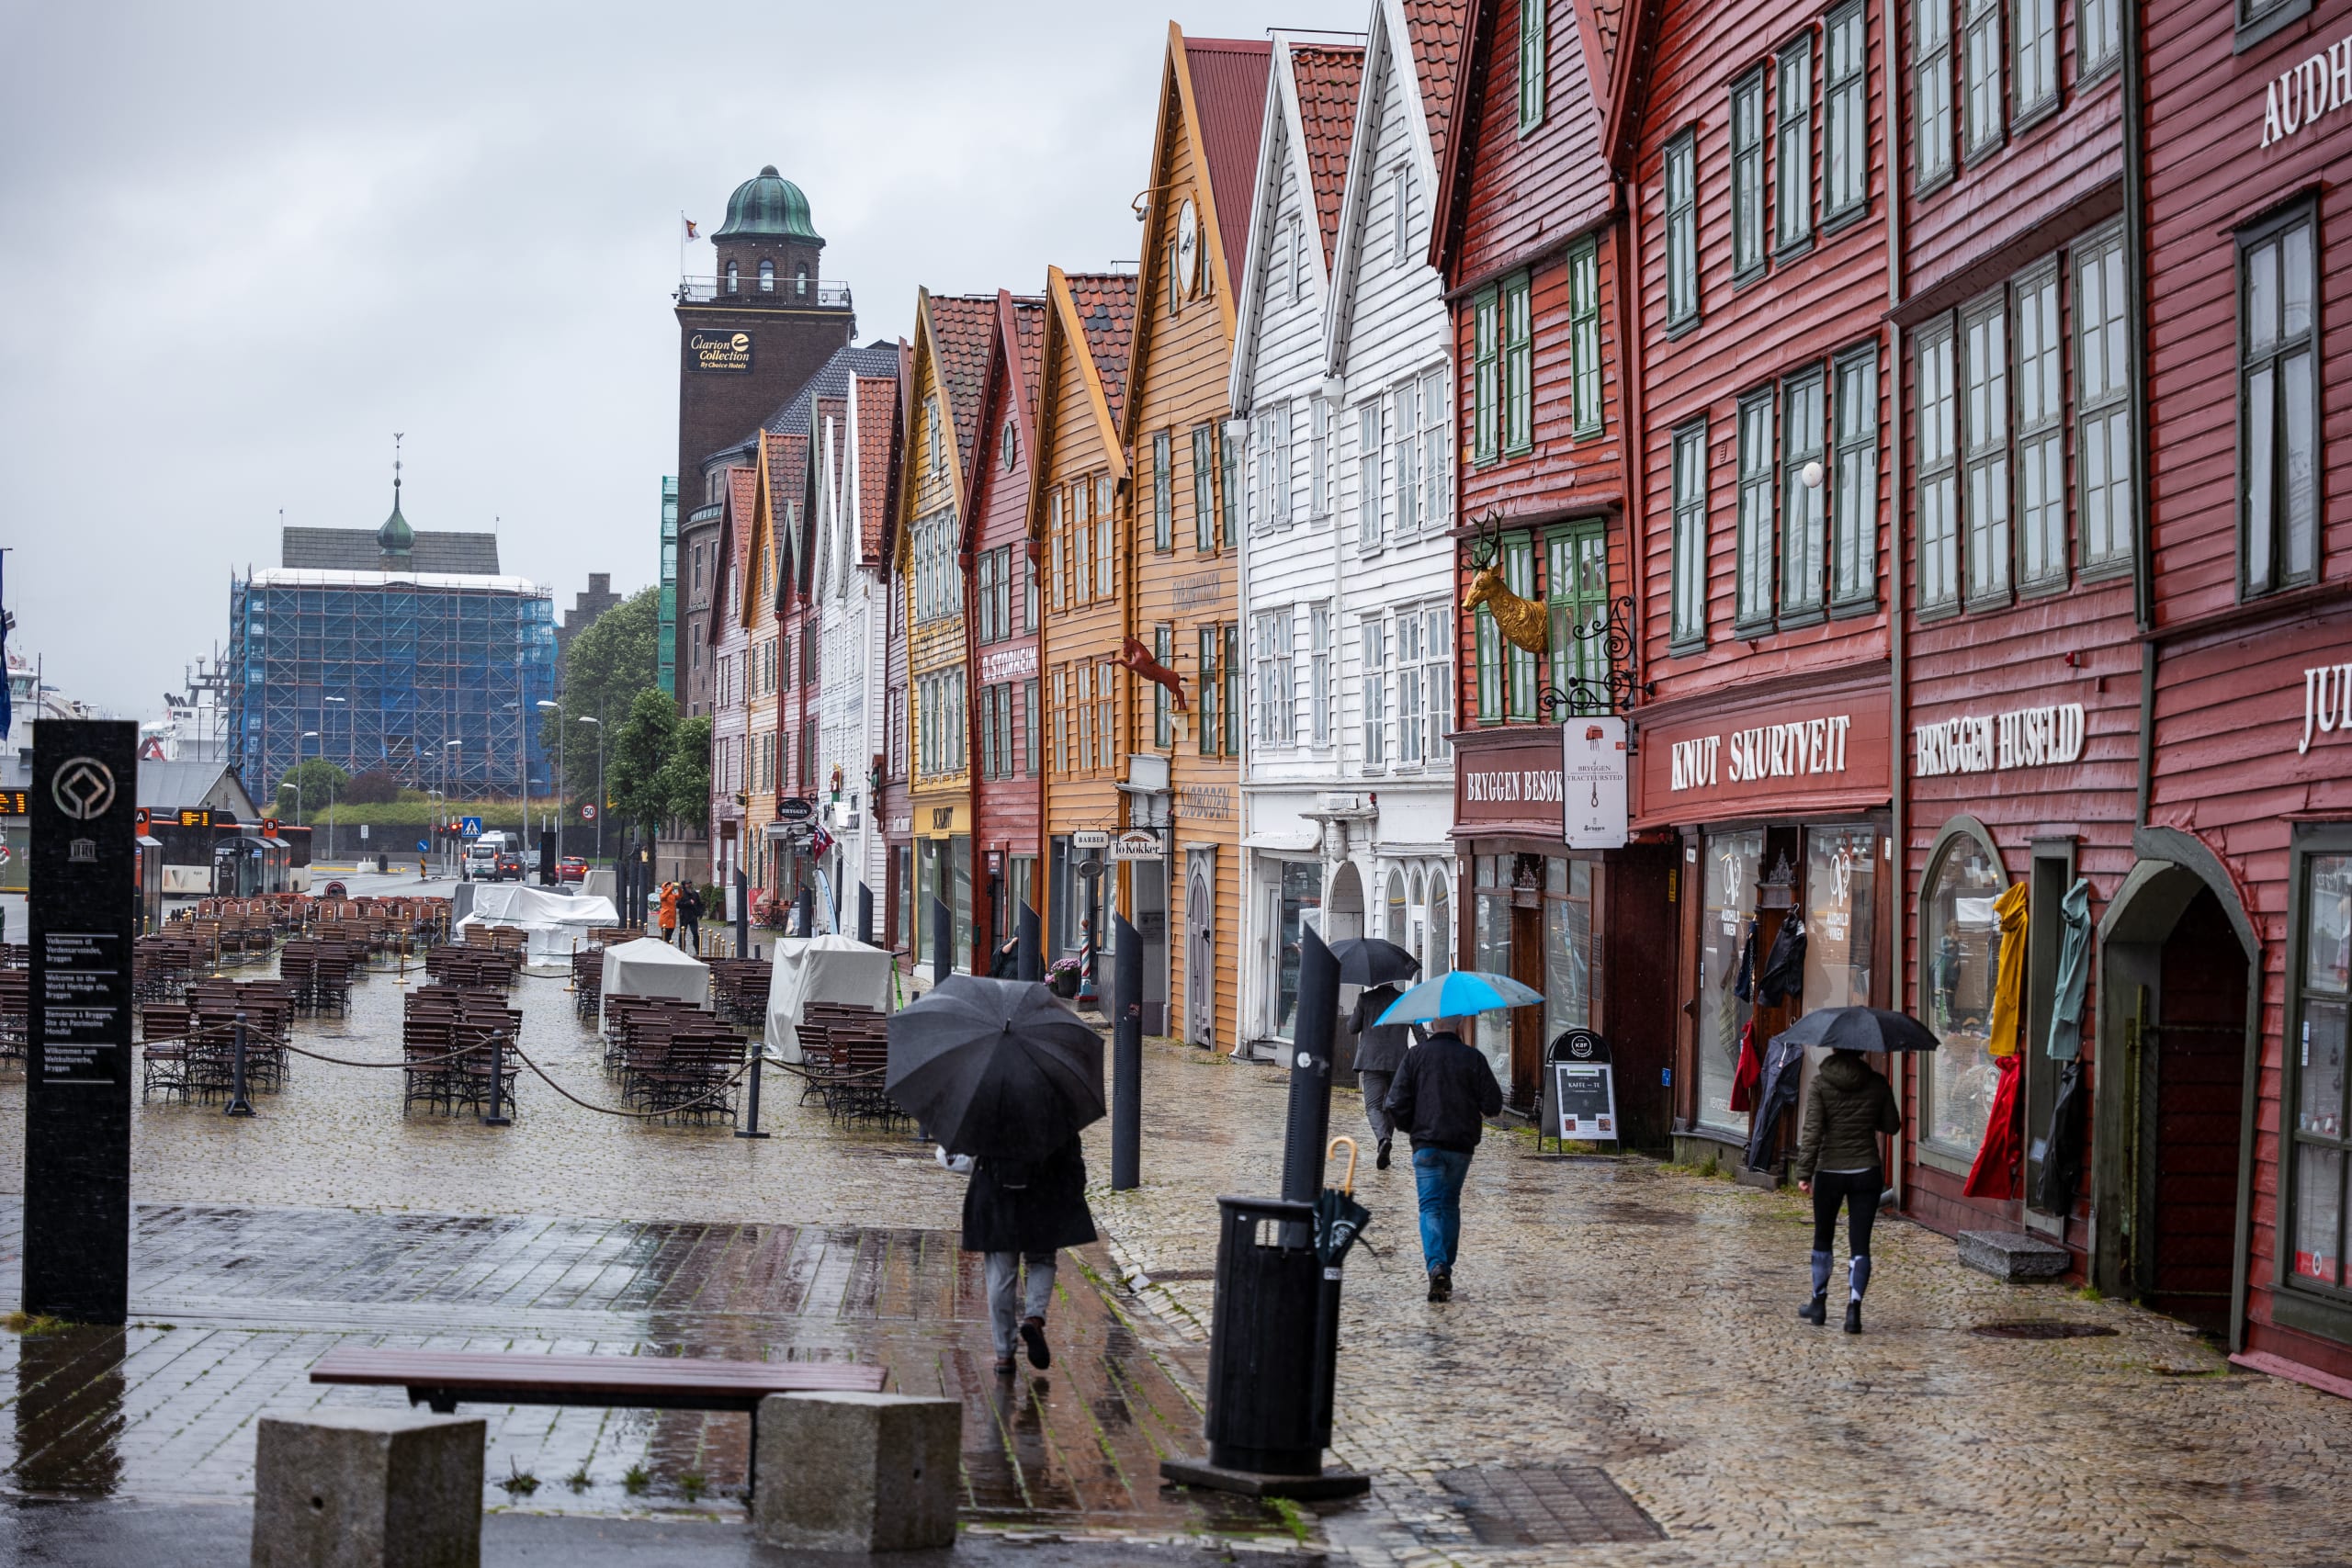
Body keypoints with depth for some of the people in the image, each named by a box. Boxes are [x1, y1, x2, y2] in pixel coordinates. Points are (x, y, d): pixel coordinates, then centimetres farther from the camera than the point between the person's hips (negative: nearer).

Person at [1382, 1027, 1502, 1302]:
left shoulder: (1416, 1055, -2)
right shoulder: (1473, 1058, -1)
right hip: (1462, 1144, 2)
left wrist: (1411, 1127, 14)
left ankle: (1437, 1266, -25)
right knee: (1450, 1204, 17)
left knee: (1431, 1206, -4)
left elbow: (1396, 1103, -5)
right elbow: (1493, 1104, -3)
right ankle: (1446, 1267, 18)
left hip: (1426, 1142, -2)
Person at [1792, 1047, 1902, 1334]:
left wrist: (1804, 1172, -12)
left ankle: (1819, 1303, 24)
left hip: (1828, 1172, -1)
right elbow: (1892, 1126, 7)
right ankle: (1854, 1308, -12)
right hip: (1867, 1172, 1)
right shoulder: (1877, 1084, -2)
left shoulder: (1821, 1082, -8)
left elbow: (1812, 1129, -13)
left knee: (1823, 1238, 17)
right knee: (1860, 1243, 1)